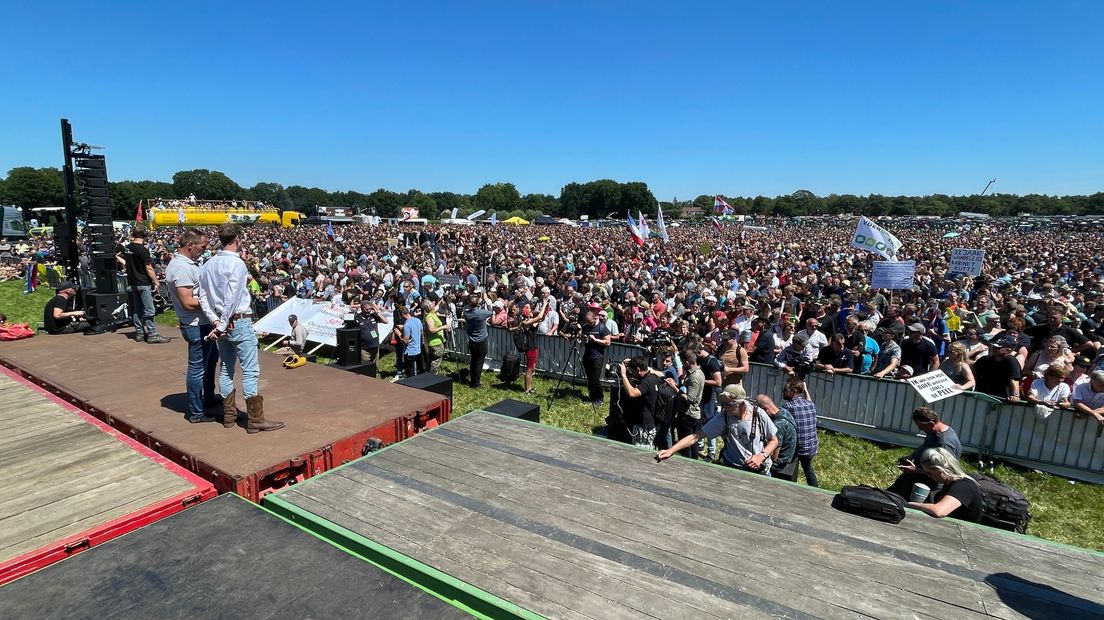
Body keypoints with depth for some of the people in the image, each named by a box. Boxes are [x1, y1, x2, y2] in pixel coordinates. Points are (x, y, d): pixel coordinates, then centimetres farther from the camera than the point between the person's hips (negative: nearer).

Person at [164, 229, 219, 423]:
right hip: (197, 326, -11)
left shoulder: (185, 262, 9)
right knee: (197, 367, 0)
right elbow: (188, 302, -26)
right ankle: (196, 412, 11)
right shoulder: (181, 268, -22)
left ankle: (209, 397, 42)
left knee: (211, 357, 26)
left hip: (203, 323, 11)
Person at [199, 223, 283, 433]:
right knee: (250, 371, -4)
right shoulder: (237, 263, -14)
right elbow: (231, 299, -19)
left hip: (220, 322, 8)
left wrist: (216, 321, -2)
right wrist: (223, 326, -13)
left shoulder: (207, 265, 9)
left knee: (226, 369, 15)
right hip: (239, 322, -8)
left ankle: (229, 415, 23)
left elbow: (203, 297, 5)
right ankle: (255, 420, -2)